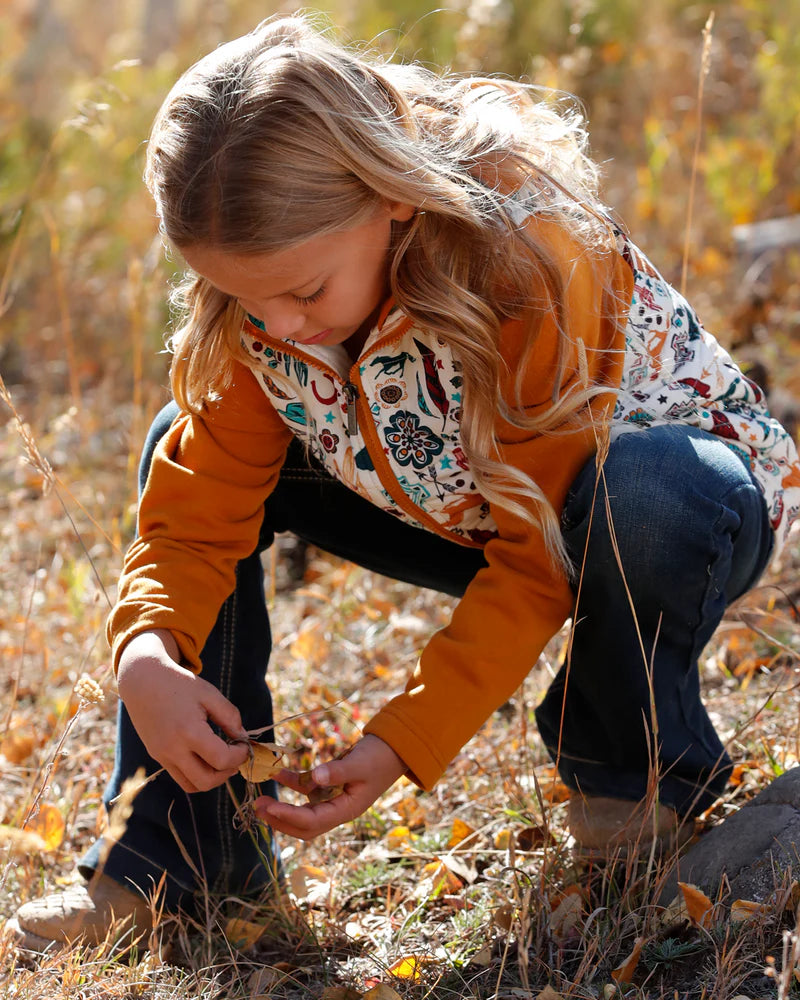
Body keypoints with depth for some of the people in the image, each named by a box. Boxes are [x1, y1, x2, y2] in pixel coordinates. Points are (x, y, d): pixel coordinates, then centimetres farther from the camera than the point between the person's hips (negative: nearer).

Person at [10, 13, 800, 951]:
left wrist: (403, 743, -36)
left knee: (641, 496, -43)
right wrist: (147, 653, -36)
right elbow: (196, 508, -15)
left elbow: (540, 561, -30)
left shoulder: (531, 260, -34)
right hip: (476, 509, 6)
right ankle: (179, 847, -3)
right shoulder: (261, 287, -18)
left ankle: (641, 775, -11)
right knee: (184, 445, -7)